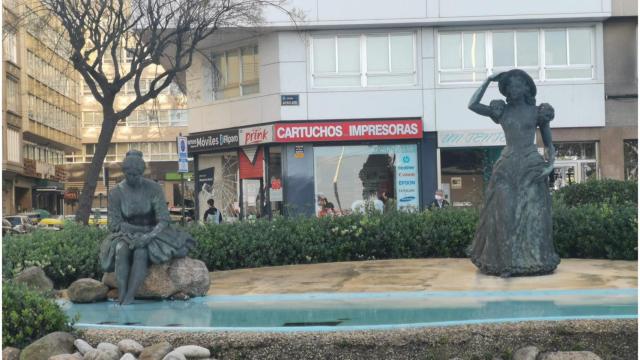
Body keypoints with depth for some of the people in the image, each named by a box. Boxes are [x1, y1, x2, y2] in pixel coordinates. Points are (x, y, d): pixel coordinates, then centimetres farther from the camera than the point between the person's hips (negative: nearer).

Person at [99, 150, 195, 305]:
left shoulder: (154, 189, -11)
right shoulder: (115, 193, -7)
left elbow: (164, 221, -15)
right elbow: (114, 225, -9)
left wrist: (148, 236, -33)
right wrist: (143, 229, -19)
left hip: (153, 235, -2)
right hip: (128, 235, 2)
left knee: (140, 252, -36)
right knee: (120, 251, -34)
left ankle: (127, 302, -45)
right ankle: (121, 299, -43)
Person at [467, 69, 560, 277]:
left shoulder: (537, 112, 5)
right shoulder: (502, 111, 9)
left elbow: (549, 144, 9)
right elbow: (472, 105, -1)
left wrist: (550, 164, -7)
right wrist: (488, 81, 0)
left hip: (532, 167, -1)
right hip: (507, 167, 1)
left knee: (533, 214, -3)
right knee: (505, 213, -3)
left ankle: (534, 260, 6)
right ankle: (506, 261, 1)